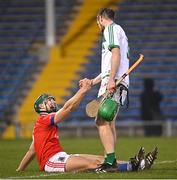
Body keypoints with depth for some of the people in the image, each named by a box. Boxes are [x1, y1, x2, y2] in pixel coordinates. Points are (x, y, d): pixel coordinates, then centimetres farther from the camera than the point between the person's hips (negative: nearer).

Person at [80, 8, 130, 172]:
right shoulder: (119, 31, 29)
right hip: (120, 82, 10)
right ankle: (112, 160, 13)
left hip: (114, 82, -10)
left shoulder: (111, 28, -1)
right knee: (109, 122, 13)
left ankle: (110, 161, -24)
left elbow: (116, 54, -16)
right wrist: (93, 81, 34)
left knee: (102, 121, -16)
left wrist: (111, 79, -24)